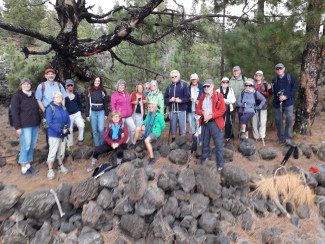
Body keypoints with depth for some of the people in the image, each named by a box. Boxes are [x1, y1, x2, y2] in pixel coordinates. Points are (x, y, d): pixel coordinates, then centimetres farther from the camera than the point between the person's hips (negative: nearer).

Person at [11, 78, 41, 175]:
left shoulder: (33, 96, 15)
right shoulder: (17, 96, -4)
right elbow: (15, 112, -8)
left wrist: (39, 122, 16)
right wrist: (17, 127, -14)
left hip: (35, 125, 6)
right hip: (25, 126, -6)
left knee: (32, 146, 9)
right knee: (26, 146, -3)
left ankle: (28, 165, 22)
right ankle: (23, 168, 9)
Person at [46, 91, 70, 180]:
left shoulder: (64, 108, 6)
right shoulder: (50, 108, -11)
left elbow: (68, 119, 8)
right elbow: (49, 123, -16)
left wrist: (67, 128, -11)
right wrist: (60, 131, -21)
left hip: (64, 134, 5)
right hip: (54, 135, -5)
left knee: (62, 151, 17)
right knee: (52, 152, 0)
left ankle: (61, 166, 33)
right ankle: (50, 170, 13)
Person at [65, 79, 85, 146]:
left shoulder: (76, 94, 4)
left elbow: (80, 104, 15)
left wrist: (79, 111, 7)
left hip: (76, 114, 1)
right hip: (68, 115, -1)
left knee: (81, 125, -22)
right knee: (70, 130, 6)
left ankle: (80, 139, -1)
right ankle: (70, 144, 24)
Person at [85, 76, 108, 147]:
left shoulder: (103, 91, 3)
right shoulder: (89, 91, 2)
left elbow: (105, 103, 7)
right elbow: (87, 103, 3)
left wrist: (106, 114, 4)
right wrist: (87, 115, 0)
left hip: (101, 112, 0)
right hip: (92, 112, 1)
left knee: (101, 129, -8)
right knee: (94, 130, 5)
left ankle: (103, 144, 13)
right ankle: (97, 145, 17)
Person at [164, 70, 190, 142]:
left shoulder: (183, 85, 3)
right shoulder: (169, 87, 13)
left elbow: (187, 97, -4)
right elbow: (165, 98, 13)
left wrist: (181, 100, -18)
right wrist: (169, 100, -6)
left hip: (181, 110, -3)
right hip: (172, 110, 3)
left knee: (182, 127, -1)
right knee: (172, 127, 10)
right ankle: (173, 142, 23)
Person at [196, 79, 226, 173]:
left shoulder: (218, 96, -1)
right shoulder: (202, 97, 13)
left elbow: (222, 110, -9)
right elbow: (197, 110, 11)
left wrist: (211, 116, -15)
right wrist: (203, 112, -11)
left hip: (215, 123, -4)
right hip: (204, 123, 5)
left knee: (218, 145, 0)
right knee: (205, 144, 13)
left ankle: (220, 166, 11)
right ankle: (203, 163, 26)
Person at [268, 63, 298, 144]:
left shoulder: (290, 77, -1)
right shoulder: (274, 80, 7)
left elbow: (295, 88, -6)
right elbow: (272, 93, 6)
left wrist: (286, 96, -17)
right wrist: (269, 89, -17)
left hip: (288, 102, -3)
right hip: (277, 103, 3)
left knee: (289, 119, -7)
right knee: (278, 121, 7)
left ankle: (288, 137, 6)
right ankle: (281, 138, 20)